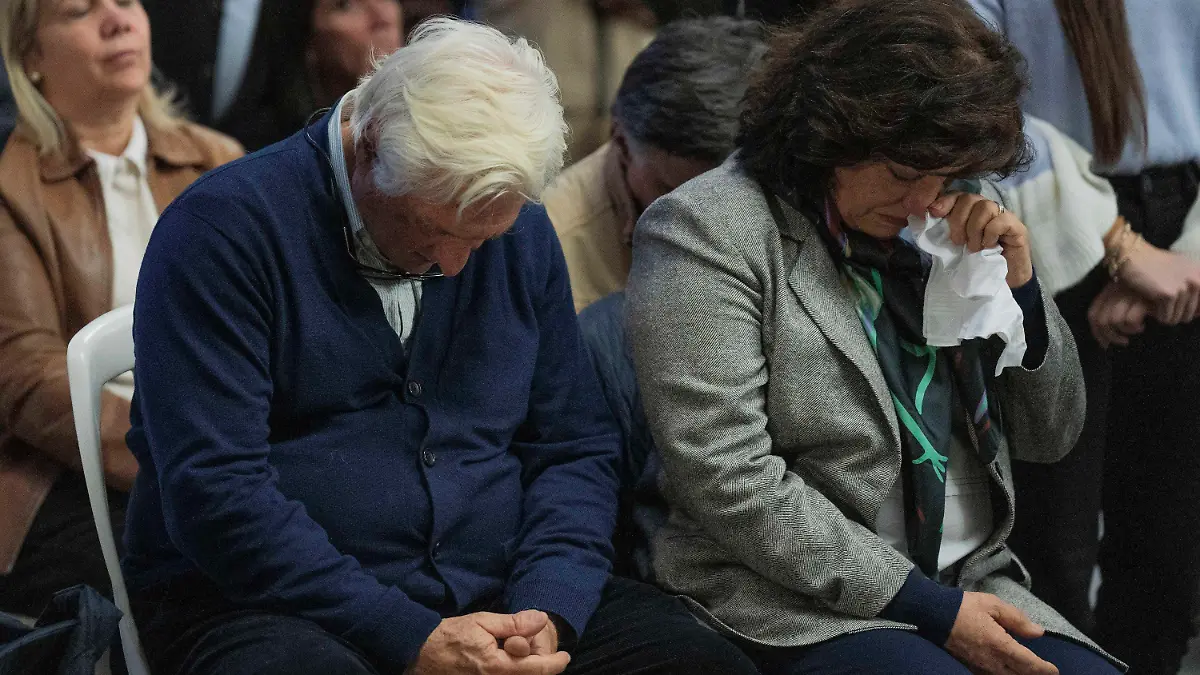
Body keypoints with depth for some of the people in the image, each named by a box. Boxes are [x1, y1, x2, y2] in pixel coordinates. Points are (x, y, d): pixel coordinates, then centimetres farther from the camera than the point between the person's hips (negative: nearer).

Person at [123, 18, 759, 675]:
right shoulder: (225, 229, -10)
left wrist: (547, 610, -8)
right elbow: (215, 491, -17)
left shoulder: (523, 235, 8)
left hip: (489, 593, 4)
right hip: (265, 605, -4)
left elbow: (577, 451, 12)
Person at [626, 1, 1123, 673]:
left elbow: (1051, 435, 16)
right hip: (793, 606, -6)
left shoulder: (935, 229, 11)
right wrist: (931, 608, -16)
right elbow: (729, 482, -16)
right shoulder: (705, 232, -8)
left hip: (971, 587, 6)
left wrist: (1017, 287, -2)